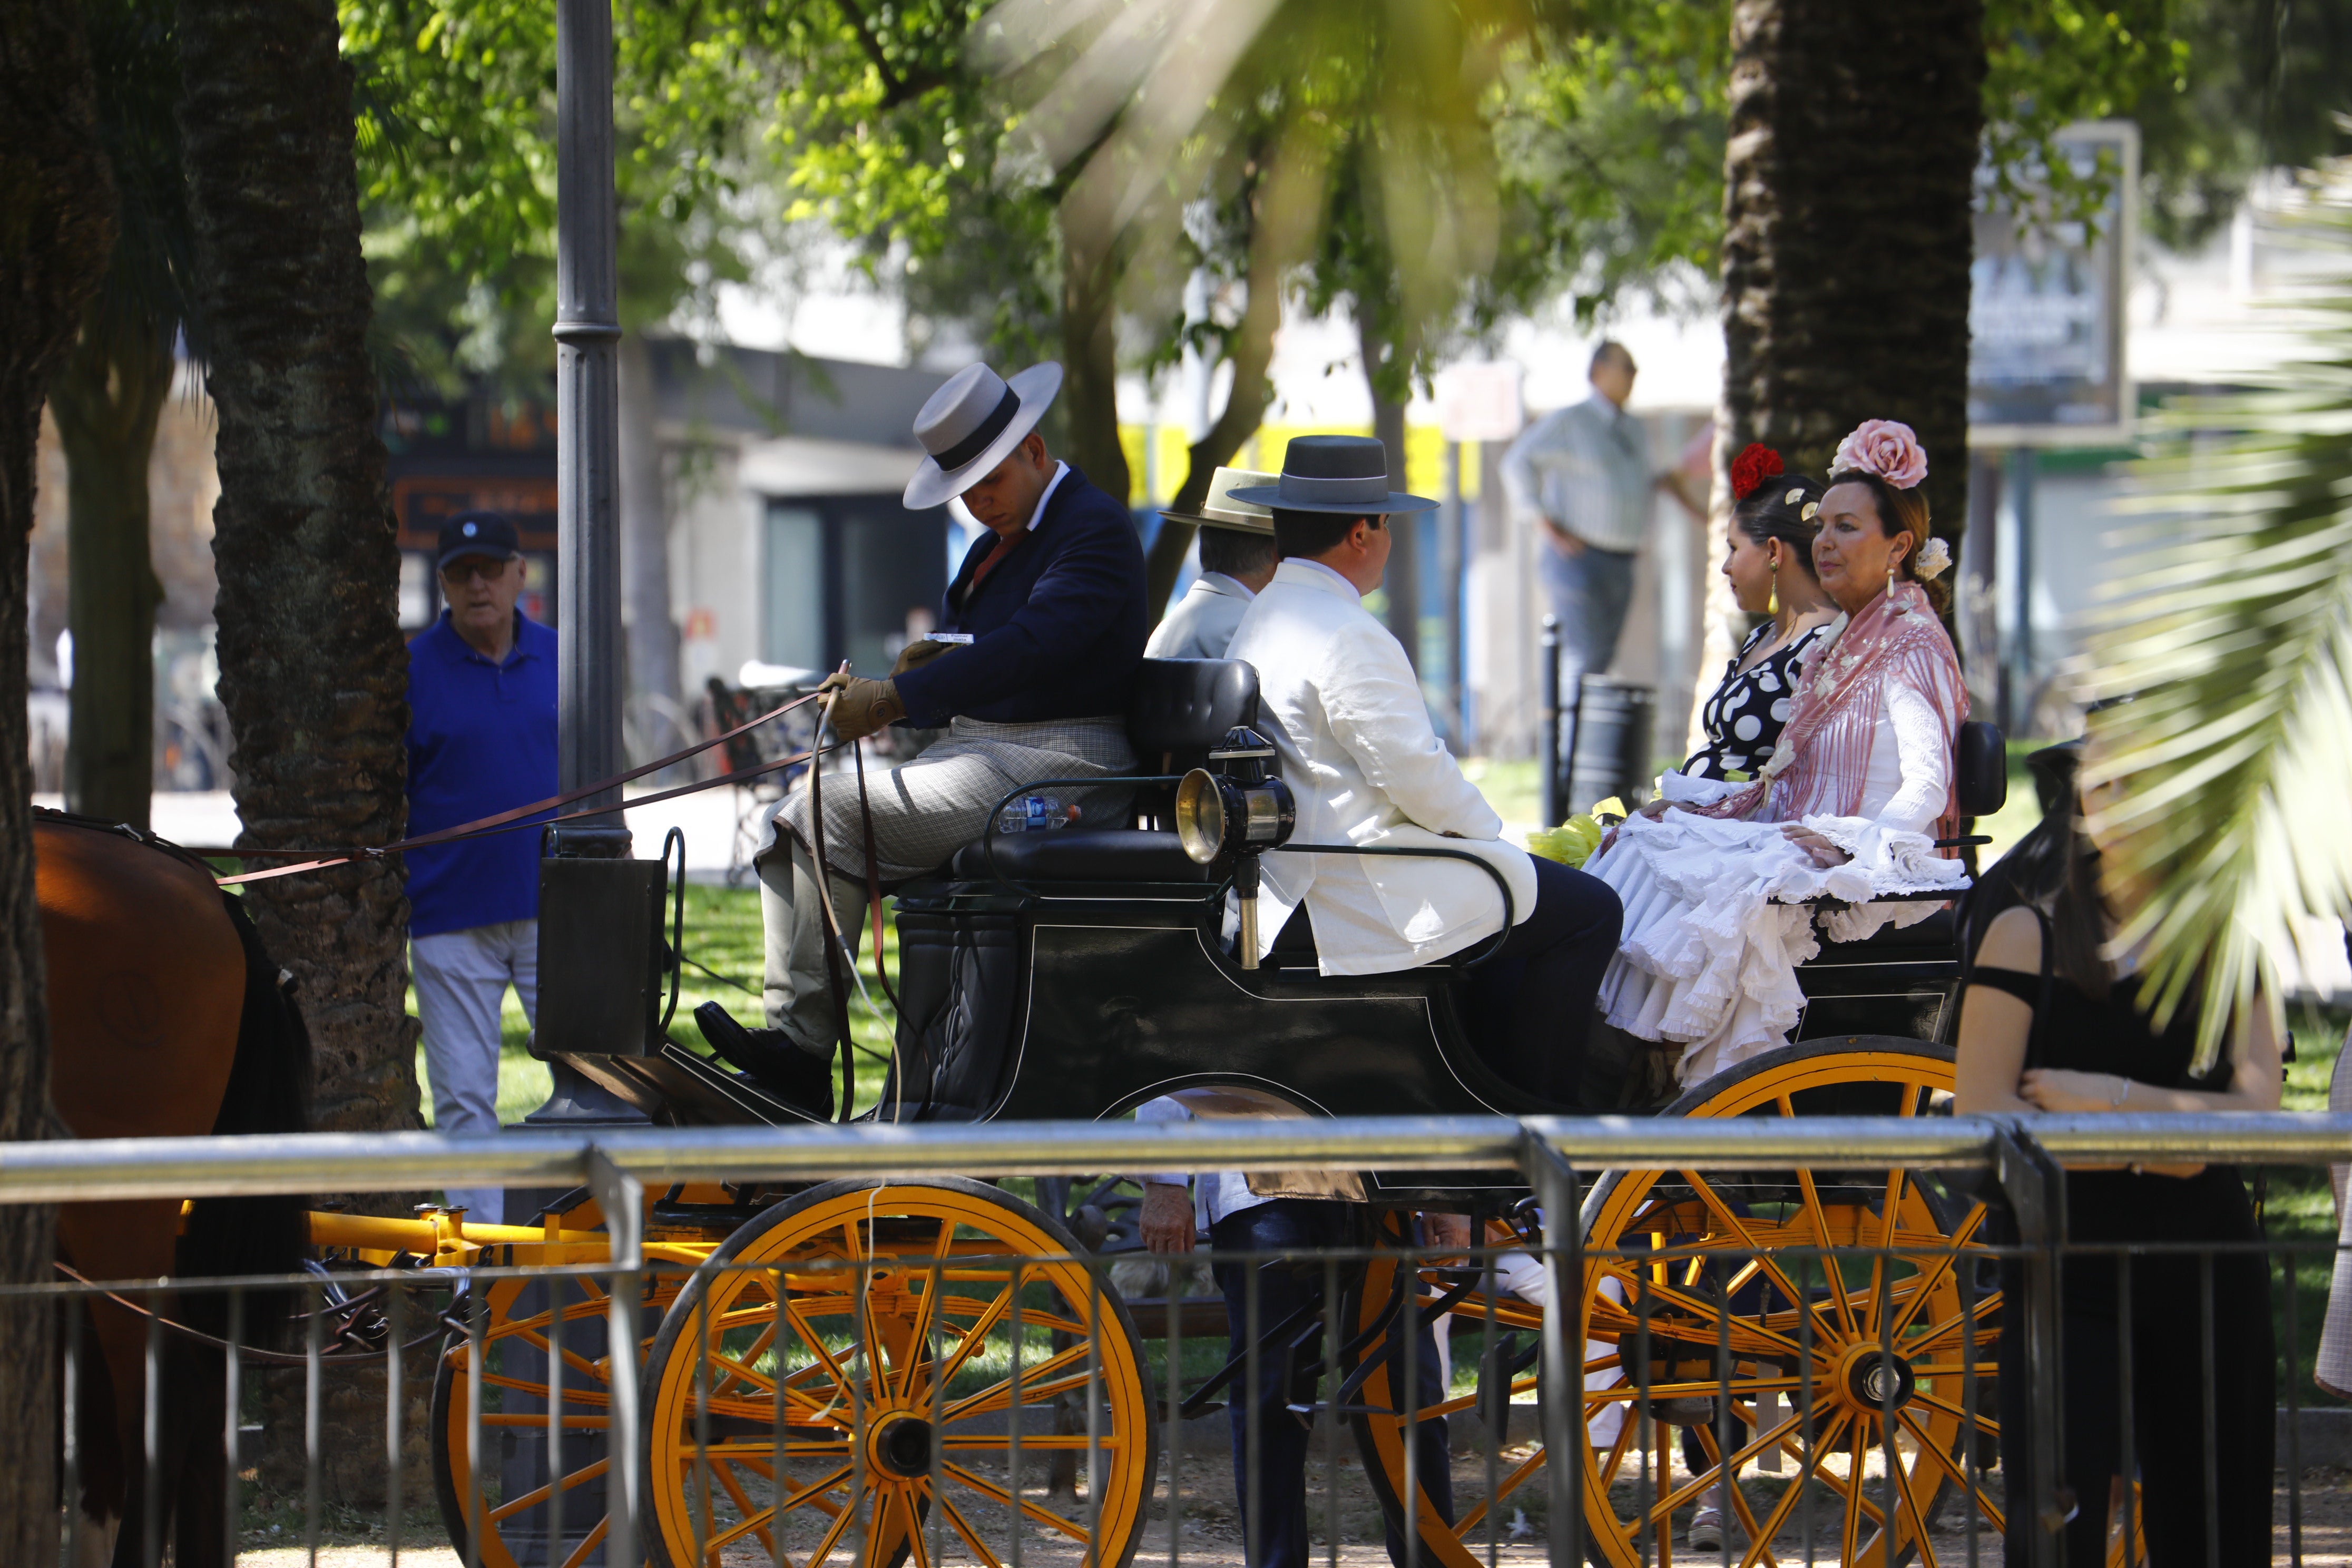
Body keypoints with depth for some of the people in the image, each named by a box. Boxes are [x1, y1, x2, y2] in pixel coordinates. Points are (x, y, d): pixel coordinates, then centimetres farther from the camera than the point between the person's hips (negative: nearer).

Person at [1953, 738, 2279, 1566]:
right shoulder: (2027, 935, 2)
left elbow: (2256, 1116, -4)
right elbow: (1980, 1117, -8)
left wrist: (2112, 1098, -13)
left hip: (2210, 1270, 3)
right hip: (2068, 1265, -3)